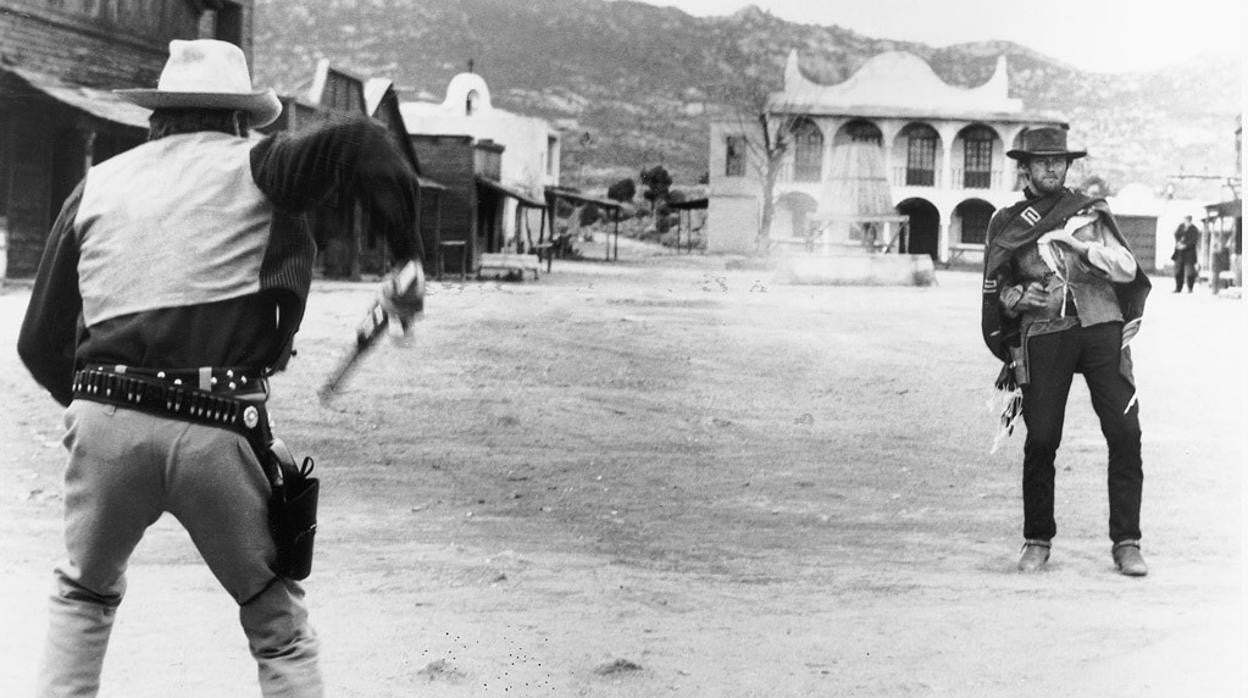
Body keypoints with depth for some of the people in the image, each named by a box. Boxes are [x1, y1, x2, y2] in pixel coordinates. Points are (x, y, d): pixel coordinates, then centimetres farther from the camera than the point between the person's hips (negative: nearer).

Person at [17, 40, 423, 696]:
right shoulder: (252, 166, 7)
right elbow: (357, 143, -11)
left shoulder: (98, 184, 16)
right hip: (218, 432, -3)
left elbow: (41, 342, 16)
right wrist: (408, 256, 0)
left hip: (106, 420, 3)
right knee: (278, 624, 12)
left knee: (83, 595, 28)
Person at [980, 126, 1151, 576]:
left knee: (1125, 431, -10)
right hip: (1043, 333, 0)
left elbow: (1128, 269, 5)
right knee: (1041, 438, -6)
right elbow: (995, 290, 16)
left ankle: (1126, 543, -2)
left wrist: (1082, 245, -9)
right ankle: (1037, 541, 11)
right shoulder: (1006, 223, 14)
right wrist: (1019, 295, -6)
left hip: (1100, 325, 1)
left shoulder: (1092, 212, 15)